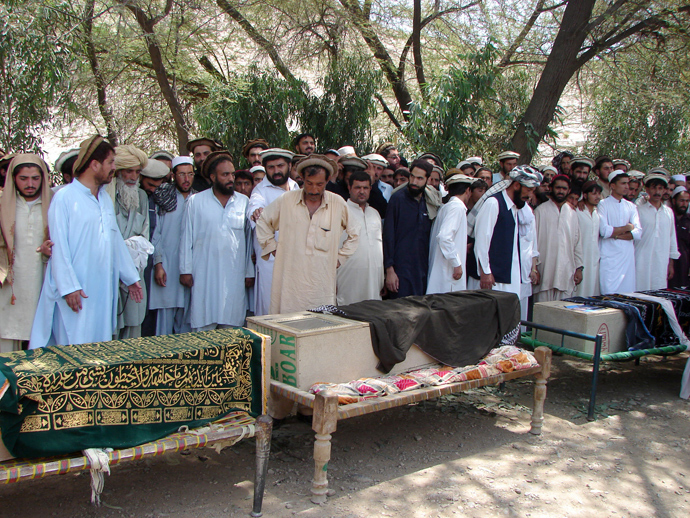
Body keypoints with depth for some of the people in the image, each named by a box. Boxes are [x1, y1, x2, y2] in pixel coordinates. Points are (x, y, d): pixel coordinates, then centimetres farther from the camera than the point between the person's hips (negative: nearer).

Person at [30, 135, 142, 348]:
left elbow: (117, 240, 19)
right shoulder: (64, 198, -8)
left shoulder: (106, 199, 15)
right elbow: (59, 246, -11)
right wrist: (69, 286, -16)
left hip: (103, 289, 7)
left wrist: (130, 277, 19)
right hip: (76, 291, -7)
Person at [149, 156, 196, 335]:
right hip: (167, 269, -2)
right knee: (165, 313, -3)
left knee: (186, 319, 6)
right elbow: (156, 233, 1)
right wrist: (158, 263, -7)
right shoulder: (163, 199, 3)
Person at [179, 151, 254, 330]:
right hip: (204, 275, -1)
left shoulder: (244, 202, 8)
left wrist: (249, 272, 10)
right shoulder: (195, 201, 4)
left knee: (232, 325, 3)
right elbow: (187, 237, 6)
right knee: (203, 325, -1)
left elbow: (249, 238, 11)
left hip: (234, 276, 2)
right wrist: (185, 270, 2)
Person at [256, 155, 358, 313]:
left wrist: (339, 258, 12)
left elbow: (353, 235, 19)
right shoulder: (286, 201, 3)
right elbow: (263, 223, 18)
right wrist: (272, 248, 10)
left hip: (322, 283, 0)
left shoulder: (338, 204, 5)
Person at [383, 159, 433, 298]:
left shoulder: (428, 202, 11)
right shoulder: (398, 198, -4)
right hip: (401, 269, -5)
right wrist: (389, 269, -12)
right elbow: (388, 235, -6)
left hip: (422, 270, 5)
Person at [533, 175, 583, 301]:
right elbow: (534, 241, -1)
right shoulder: (541, 211, 2)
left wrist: (579, 268, 11)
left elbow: (577, 243, 18)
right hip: (545, 274, -4)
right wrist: (534, 267, -6)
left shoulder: (572, 213, 16)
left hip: (567, 274, 4)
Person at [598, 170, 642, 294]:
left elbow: (638, 233, 3)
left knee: (628, 293, 2)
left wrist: (616, 235, -9)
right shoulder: (603, 204, -1)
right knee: (609, 295, -7)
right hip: (609, 256, -4)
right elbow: (604, 231, -14)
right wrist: (627, 228, -1)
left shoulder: (631, 206, 14)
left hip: (628, 256, 5)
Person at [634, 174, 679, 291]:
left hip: (662, 264, 4)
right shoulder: (638, 210, 0)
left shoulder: (669, 212, 14)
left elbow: (672, 237, 18)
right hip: (642, 263, -4)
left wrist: (671, 263, 16)